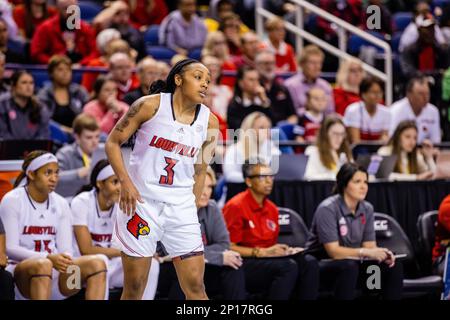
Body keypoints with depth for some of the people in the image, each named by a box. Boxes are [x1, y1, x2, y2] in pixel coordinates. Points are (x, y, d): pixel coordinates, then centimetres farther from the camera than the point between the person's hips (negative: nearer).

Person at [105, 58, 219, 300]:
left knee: (196, 287, 0)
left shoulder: (209, 122, 5)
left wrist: (192, 208, 13)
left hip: (182, 208, 3)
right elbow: (113, 143, -2)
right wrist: (125, 182, -14)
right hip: (141, 201, -3)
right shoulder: (151, 105, -6)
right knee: (134, 289, 2)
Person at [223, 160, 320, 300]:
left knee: (309, 262, -15)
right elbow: (229, 247, -12)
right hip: (244, 265, -8)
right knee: (288, 266, -30)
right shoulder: (236, 206, -8)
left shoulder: (271, 208, 15)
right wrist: (263, 252, -15)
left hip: (268, 260, 8)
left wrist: (283, 250, 1)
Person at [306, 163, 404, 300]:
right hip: (322, 264, -6)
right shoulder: (327, 209, -19)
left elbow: (370, 246, 0)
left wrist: (382, 254, -24)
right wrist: (365, 252, -35)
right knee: (349, 267, -38)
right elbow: (333, 251, -24)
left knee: (394, 266, -13)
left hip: (352, 262, 6)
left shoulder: (367, 209, 2)